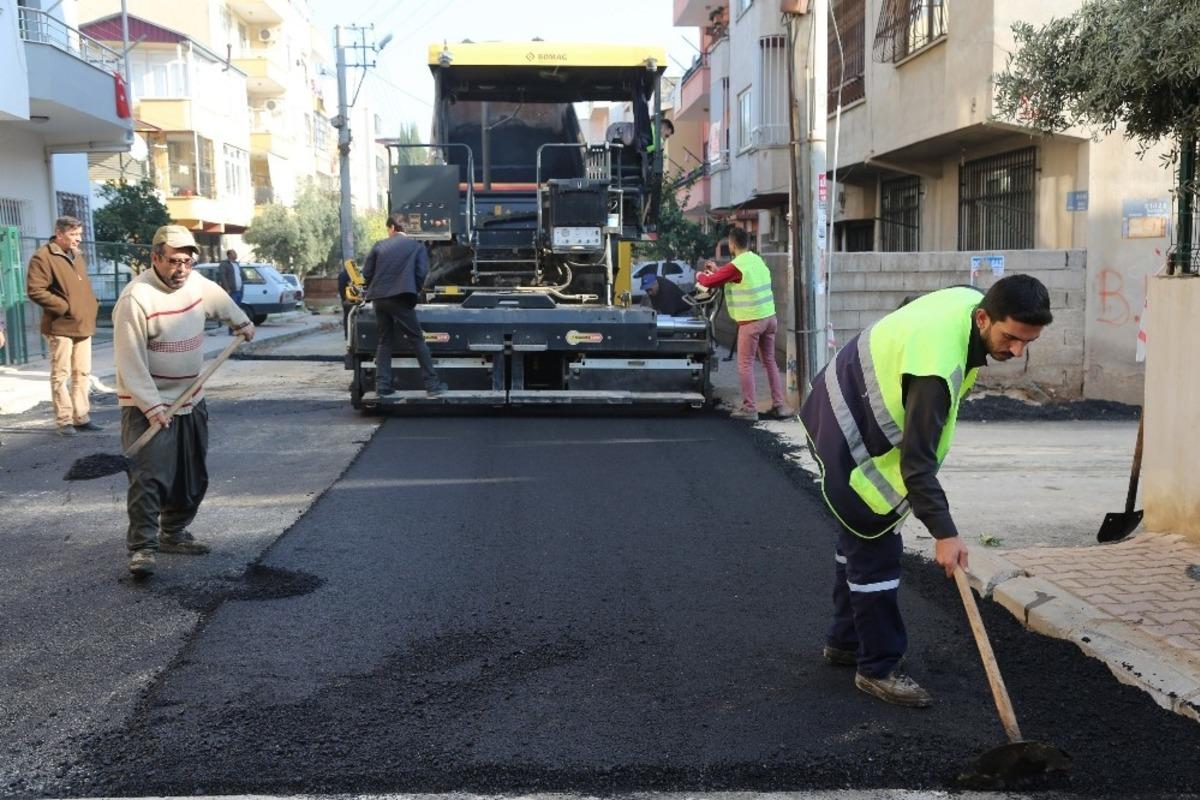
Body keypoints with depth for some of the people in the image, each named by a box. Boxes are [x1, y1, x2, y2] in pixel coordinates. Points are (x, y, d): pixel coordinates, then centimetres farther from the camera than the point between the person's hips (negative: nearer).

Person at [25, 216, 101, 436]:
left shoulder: (77, 256, 17)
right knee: (61, 374, -2)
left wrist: (92, 305, 11)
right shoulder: (43, 257, -9)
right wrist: (64, 306, -17)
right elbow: (35, 290, -16)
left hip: (83, 325, 8)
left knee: (82, 373, 10)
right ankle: (64, 420, 2)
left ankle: (81, 417, 17)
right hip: (61, 326, -8)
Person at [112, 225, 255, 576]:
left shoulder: (196, 283, 1)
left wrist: (241, 323, 40)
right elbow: (130, 362, -21)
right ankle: (142, 547, -9)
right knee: (150, 478, -14)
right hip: (148, 406, -8)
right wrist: (151, 406, -25)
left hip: (192, 401, 8)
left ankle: (173, 533, 29)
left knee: (193, 477, 14)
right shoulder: (135, 298, -21)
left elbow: (221, 301, 27)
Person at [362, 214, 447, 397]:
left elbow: (367, 273, 8)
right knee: (417, 340, 0)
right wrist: (414, 293, 12)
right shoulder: (417, 246, 7)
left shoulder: (379, 245, 11)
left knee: (384, 341, 12)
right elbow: (421, 274, -2)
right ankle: (432, 383, -4)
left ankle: (382, 385, 6)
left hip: (379, 298, 3)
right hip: (400, 299, -3)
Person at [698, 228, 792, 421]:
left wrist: (700, 276, 16)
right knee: (770, 361, 14)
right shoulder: (757, 260, 11)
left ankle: (750, 409, 2)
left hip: (751, 321, -7)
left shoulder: (736, 266, -13)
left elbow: (710, 282, -6)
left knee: (745, 365, 1)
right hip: (769, 317, 7)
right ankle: (780, 405, 14)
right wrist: (717, 270, 32)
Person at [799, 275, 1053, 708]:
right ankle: (877, 668, 5)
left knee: (860, 536, 20)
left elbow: (908, 308, 13)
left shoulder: (970, 299, -9)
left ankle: (845, 639, 35)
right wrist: (944, 532, -31)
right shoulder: (938, 367, -36)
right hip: (850, 434, -10)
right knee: (876, 549, -7)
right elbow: (916, 461, -34)